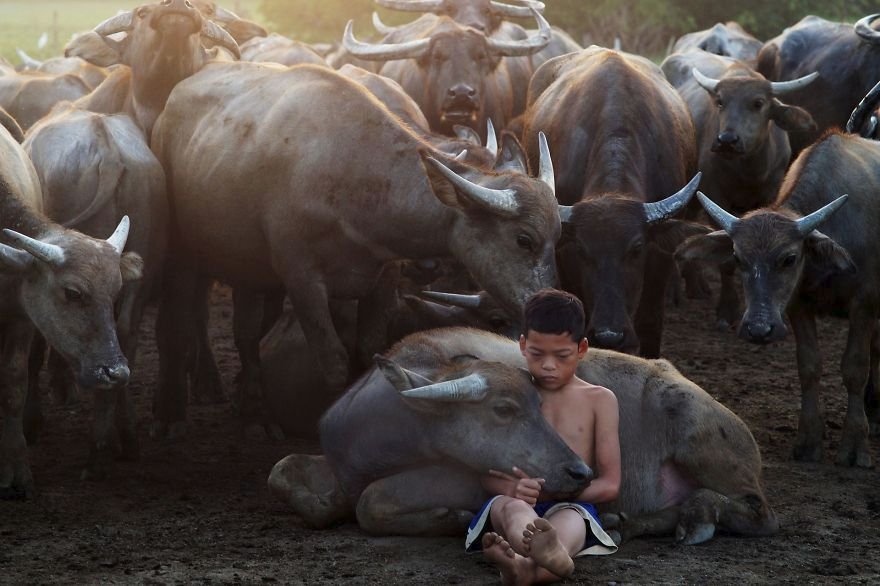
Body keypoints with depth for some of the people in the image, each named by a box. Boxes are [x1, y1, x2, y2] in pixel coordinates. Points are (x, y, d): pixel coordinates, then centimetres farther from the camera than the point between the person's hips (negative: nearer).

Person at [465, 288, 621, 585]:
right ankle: (551, 554, -76)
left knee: (571, 519, -38)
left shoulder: (599, 400, 12)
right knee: (511, 506, -37)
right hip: (513, 508, 1)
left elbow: (609, 485, 5)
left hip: (570, 508, -1)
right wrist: (512, 488, -18)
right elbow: (488, 476, 9)